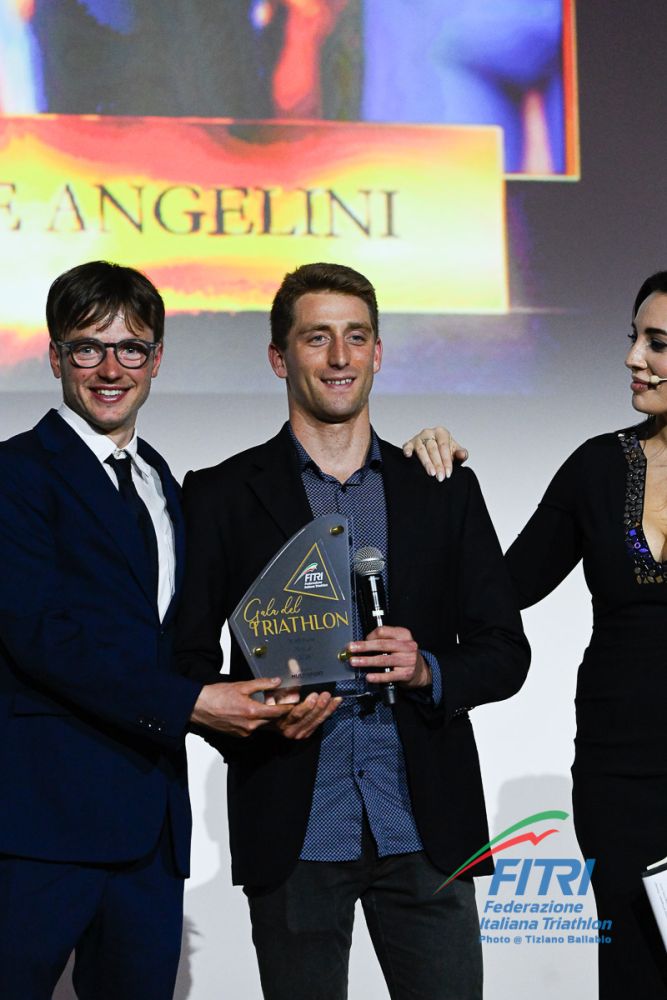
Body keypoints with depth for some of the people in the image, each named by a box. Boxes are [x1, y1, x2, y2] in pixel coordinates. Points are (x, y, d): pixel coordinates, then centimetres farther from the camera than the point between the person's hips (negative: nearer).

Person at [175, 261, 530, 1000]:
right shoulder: (222, 496, 4)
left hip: (425, 828, 2)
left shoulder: (444, 491, 10)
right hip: (294, 832, -1)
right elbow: (188, 660, 3)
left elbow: (506, 654, 9)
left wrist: (427, 670, -11)